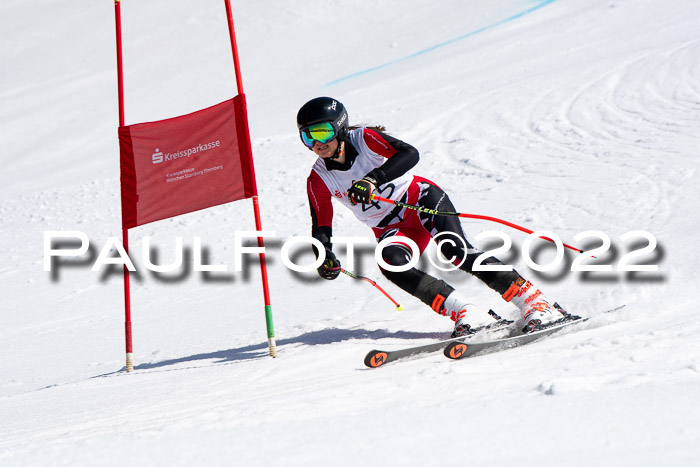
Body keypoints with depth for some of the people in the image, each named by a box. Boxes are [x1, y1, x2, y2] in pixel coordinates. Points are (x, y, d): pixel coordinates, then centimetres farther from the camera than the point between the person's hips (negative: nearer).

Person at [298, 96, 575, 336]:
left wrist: (372, 179, -46)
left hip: (420, 200, -3)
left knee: (455, 250, -29)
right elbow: (321, 227, 0)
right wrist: (324, 257, -22)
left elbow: (409, 154, -31)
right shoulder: (318, 181, -5)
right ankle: (468, 315, -34)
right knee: (391, 263, -30)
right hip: (391, 229, 3)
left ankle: (536, 304, -27)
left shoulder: (365, 139, -15)